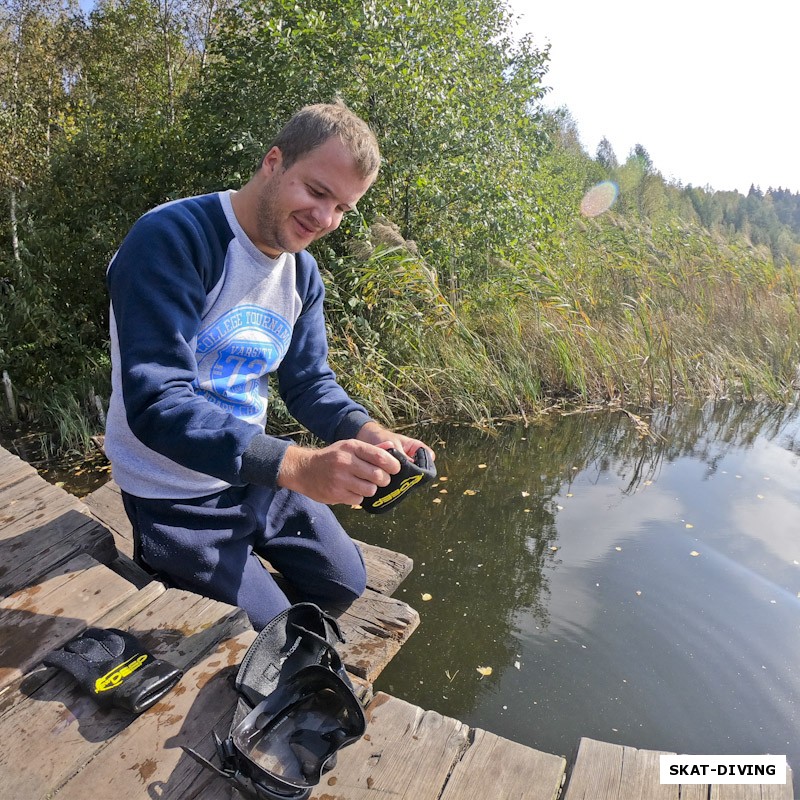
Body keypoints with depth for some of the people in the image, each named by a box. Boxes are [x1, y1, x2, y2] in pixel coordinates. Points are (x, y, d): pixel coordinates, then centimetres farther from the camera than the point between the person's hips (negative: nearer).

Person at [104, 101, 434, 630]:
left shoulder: (303, 272, -1)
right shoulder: (169, 240, -26)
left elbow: (309, 382, 0)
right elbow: (155, 405, -33)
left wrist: (367, 432, -22)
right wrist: (297, 465, -45)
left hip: (261, 473, 7)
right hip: (178, 500, -7)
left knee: (346, 584, 19)